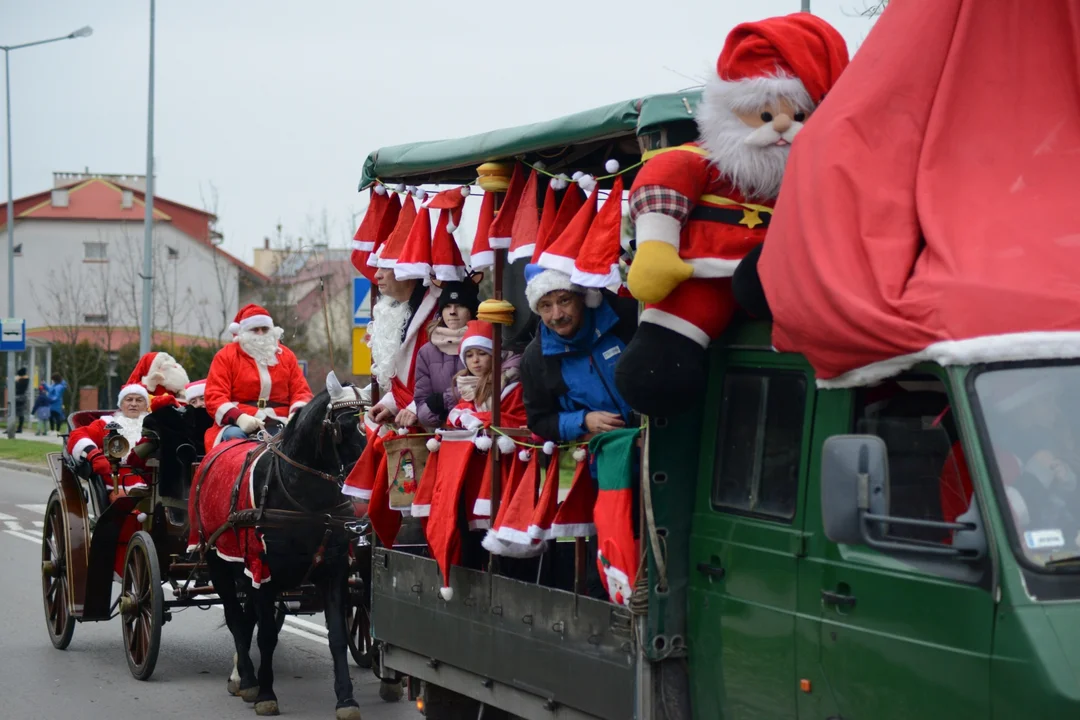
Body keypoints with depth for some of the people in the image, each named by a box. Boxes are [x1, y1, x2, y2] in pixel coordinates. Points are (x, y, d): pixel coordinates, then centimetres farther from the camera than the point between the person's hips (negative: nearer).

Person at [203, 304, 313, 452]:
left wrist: (297, 415, -11)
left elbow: (300, 391, 14)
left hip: (280, 424, 2)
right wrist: (239, 418, -21)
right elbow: (215, 396, -1)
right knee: (233, 436, -36)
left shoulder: (286, 355, 18)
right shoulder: (226, 356, 8)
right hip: (238, 424, -2)